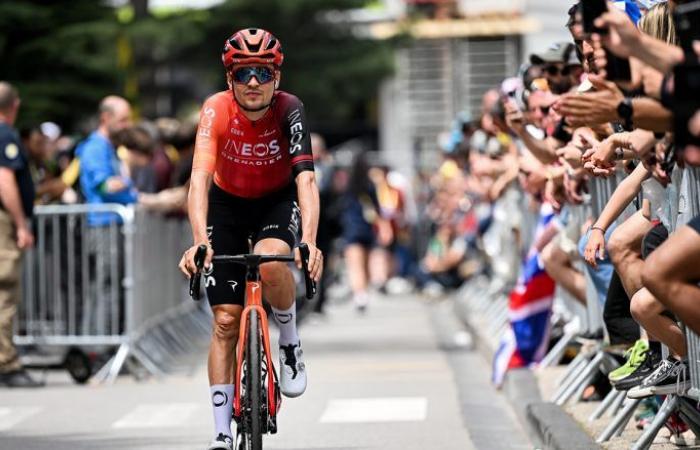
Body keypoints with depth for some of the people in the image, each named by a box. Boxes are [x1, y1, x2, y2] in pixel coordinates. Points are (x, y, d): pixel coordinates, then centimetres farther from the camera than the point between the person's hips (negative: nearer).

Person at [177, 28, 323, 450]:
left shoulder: (290, 110, -27)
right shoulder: (217, 110, -27)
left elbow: (306, 179, -36)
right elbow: (200, 178, -37)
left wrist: (309, 242, -52)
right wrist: (200, 241, -52)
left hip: (277, 201, -1)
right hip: (228, 204, 1)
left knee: (271, 262, -34)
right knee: (226, 319, -4)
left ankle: (291, 342, -5)